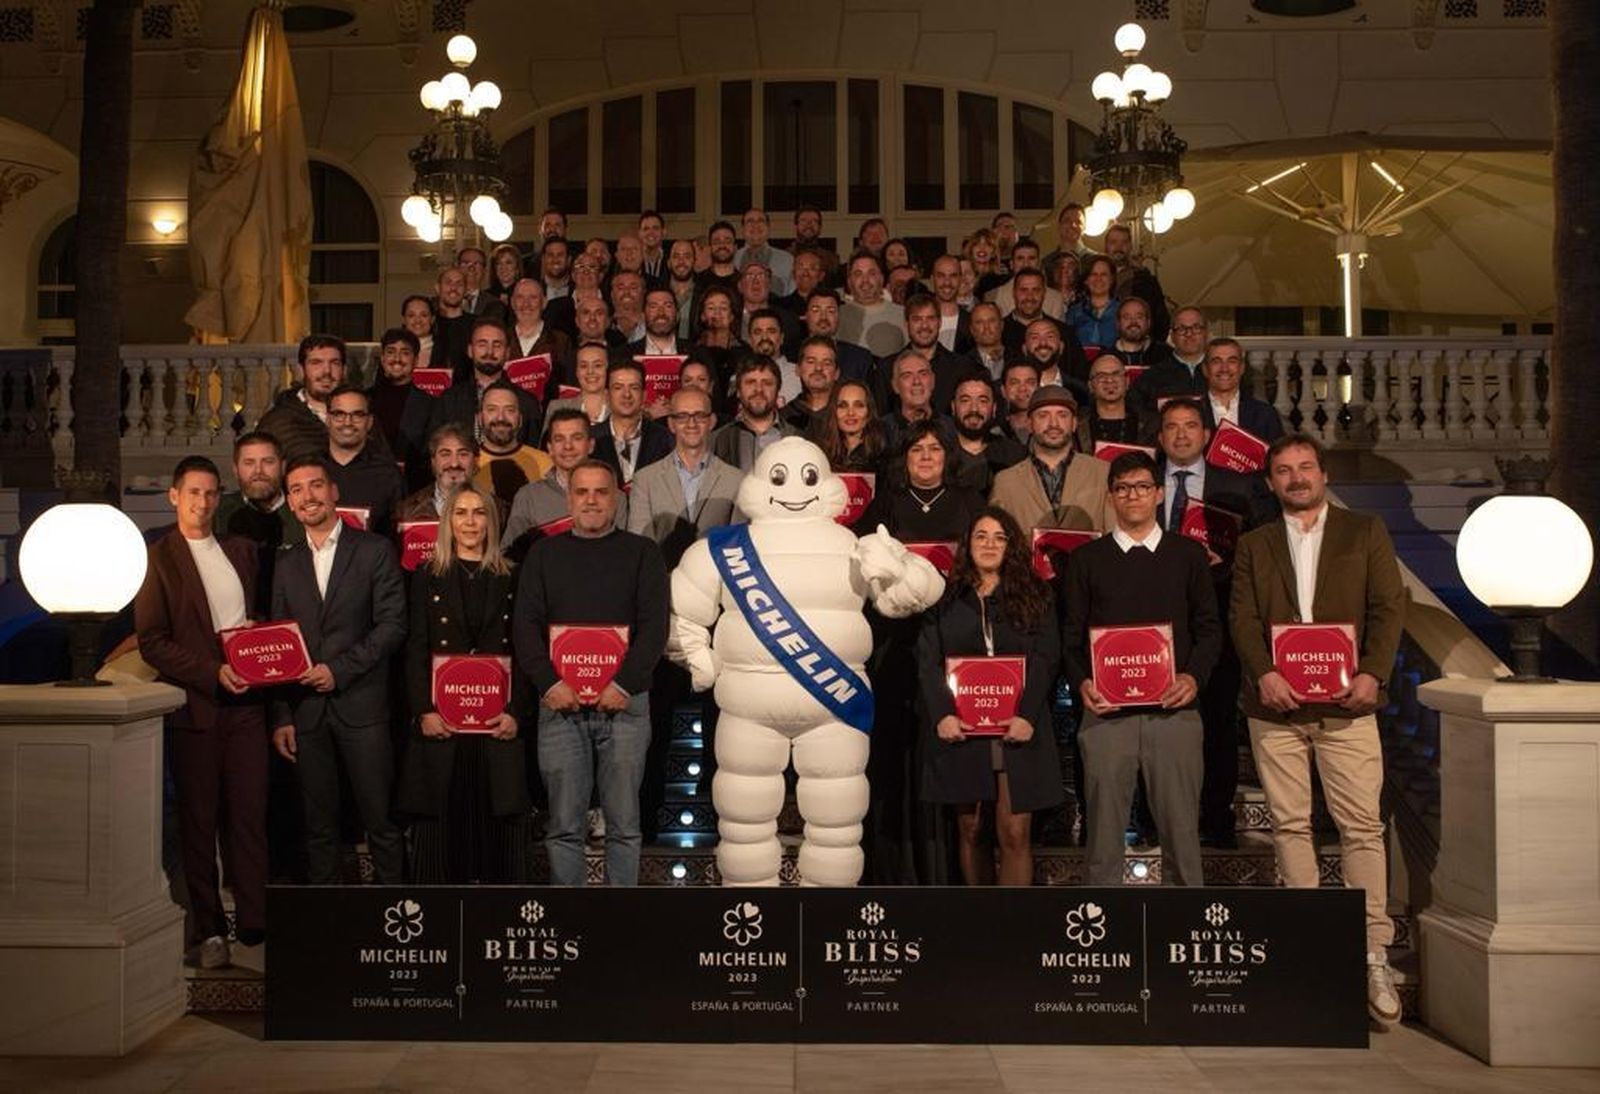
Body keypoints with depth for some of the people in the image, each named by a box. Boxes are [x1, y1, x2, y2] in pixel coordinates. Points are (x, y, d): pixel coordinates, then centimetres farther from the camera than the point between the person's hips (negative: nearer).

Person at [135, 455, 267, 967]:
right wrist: (213, 672, -15)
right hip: (193, 706, -4)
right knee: (199, 820, 4)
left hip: (244, 701, 4)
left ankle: (256, 920, 10)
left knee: (250, 814, 3)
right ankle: (205, 931, 11)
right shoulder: (156, 558, -1)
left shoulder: (242, 549, 14)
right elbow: (152, 642, -6)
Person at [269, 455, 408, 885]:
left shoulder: (374, 551, 2)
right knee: (318, 825, 8)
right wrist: (280, 717, 5)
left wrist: (338, 669, -12)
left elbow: (392, 625, -5)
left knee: (380, 820, -2)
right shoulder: (287, 565, 14)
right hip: (306, 711, 4)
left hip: (361, 704, -3)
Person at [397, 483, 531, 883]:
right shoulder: (427, 578, 9)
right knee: (441, 826, 1)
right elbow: (415, 651, 3)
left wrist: (516, 713, -8)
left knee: (497, 826, 1)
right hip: (441, 722, 0)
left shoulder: (510, 580, 10)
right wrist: (424, 711, -10)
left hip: (497, 723, 0)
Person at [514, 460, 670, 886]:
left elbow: (654, 624, 0)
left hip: (624, 702, -1)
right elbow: (525, 624, 6)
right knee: (563, 824, 2)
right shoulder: (545, 553, 14)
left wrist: (625, 684, -12)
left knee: (623, 821, 1)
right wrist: (549, 682, -8)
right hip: (559, 703, 1)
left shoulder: (642, 552, 9)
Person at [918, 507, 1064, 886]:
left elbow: (1046, 658, 0)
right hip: (960, 728, 1)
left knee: (1015, 833, -7)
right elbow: (928, 660, 2)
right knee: (969, 829, 7)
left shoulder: (1035, 596, 10)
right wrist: (942, 714, -12)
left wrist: (1026, 715, -13)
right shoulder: (947, 598, 10)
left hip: (1017, 728, -1)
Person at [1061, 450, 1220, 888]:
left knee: (1181, 828, 1)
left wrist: (1194, 676, -7)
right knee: (1103, 829, 1)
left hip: (1173, 709, 0)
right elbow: (1071, 634, 8)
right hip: (1107, 712, 0)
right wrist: (1082, 682, -8)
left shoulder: (1189, 554, 12)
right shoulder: (1086, 559, 12)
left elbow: (1209, 627, 10)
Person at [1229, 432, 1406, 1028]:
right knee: (1289, 824, 4)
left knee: (1362, 826, -5)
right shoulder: (1253, 544, 14)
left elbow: (1388, 607, 3)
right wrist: (1264, 673, -12)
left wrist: (1372, 672, -12)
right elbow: (1243, 619, 5)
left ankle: (1374, 957, -2)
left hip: (1346, 704, -2)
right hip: (1275, 705, 2)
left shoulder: (1366, 533, 10)